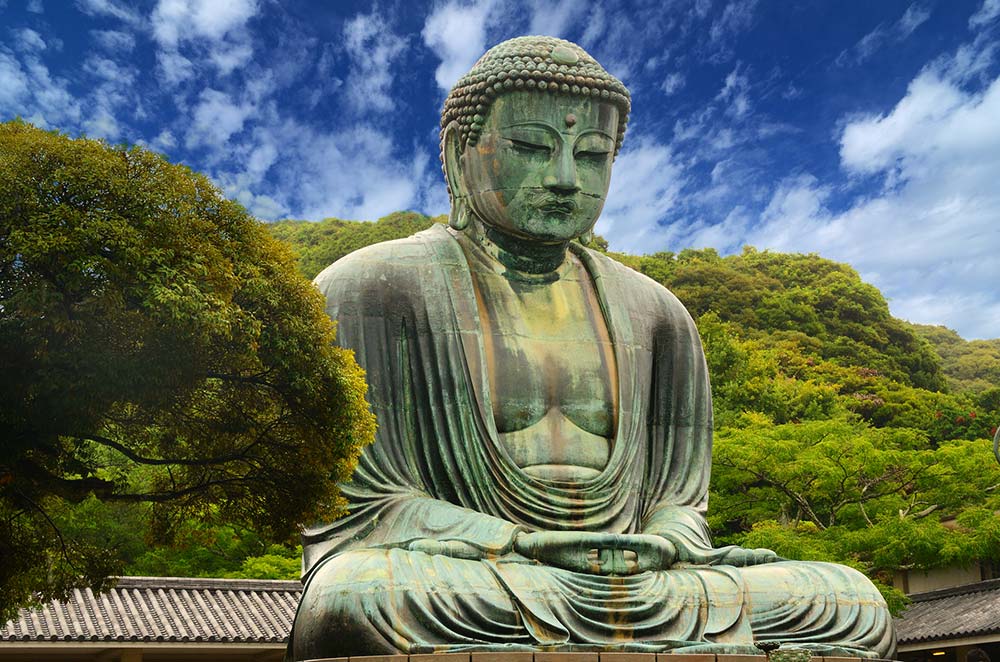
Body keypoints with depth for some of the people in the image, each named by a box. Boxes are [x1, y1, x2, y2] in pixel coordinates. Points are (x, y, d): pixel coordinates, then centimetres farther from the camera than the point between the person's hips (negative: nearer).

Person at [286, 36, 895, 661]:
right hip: (455, 583, -3)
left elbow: (675, 498, 14)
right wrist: (524, 545, -20)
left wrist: (666, 545, -11)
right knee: (358, 599, -38)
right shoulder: (378, 287, -1)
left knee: (853, 603, -14)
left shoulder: (652, 312, 14)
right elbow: (352, 504, -6)